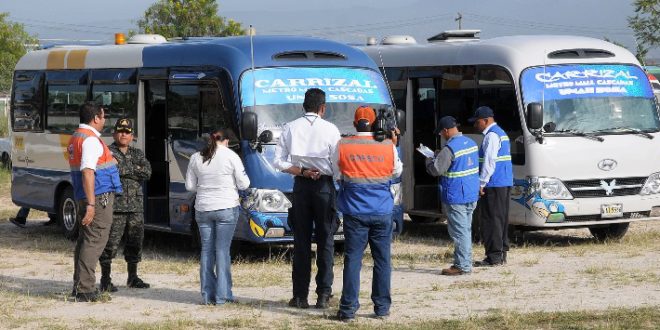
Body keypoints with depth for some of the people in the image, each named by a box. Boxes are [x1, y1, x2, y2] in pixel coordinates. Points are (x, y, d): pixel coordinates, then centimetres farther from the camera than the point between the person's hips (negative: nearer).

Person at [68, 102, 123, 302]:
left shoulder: (76, 138, 17)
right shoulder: (91, 140, -15)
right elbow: (87, 172, -23)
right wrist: (91, 203, -25)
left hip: (84, 197, 10)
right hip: (99, 196, -10)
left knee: (85, 239, 15)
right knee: (95, 240, -9)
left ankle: (79, 286, 20)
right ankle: (85, 290, -12)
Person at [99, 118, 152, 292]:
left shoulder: (138, 154, 16)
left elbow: (147, 172, -2)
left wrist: (124, 169, -9)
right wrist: (135, 170, -13)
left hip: (136, 206, 6)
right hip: (115, 206, -5)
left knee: (135, 242, 11)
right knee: (111, 243, -7)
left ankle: (133, 278, 23)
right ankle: (105, 279, 0)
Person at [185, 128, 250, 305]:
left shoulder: (196, 158, 5)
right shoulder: (231, 156, -5)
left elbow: (190, 186, 8)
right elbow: (243, 184, -2)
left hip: (203, 209, 3)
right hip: (226, 208, -3)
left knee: (206, 250, 9)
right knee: (222, 250, 0)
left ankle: (207, 295, 8)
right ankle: (222, 295, -1)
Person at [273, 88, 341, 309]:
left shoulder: (290, 128, 4)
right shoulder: (330, 129, -4)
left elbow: (279, 162, -1)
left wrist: (302, 172, -5)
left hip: (301, 186, 2)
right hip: (325, 186, -2)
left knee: (301, 241, 6)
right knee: (325, 241, 3)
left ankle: (300, 295, 5)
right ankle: (323, 295, 0)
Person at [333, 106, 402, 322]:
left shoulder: (343, 146, -6)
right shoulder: (388, 146, -4)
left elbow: (337, 175, 5)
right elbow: (397, 172, 12)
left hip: (354, 212, -1)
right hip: (382, 212, 1)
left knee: (352, 259, 1)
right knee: (382, 259, 10)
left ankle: (348, 309, -2)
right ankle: (382, 307, 13)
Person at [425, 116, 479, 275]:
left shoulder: (450, 149, -19)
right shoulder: (471, 143, 9)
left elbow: (436, 170, -18)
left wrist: (429, 159, 3)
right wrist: (439, 156, 20)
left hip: (455, 198, -9)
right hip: (471, 196, 9)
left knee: (459, 231, -4)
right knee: (466, 229, 15)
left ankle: (462, 266, -3)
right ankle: (466, 262, 21)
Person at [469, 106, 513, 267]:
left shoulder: (492, 136, -13)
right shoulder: (501, 133, 20)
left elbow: (489, 162, -19)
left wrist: (482, 183, -17)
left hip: (494, 184, -10)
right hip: (505, 183, 10)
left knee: (491, 219, -7)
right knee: (501, 218, 13)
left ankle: (494, 257, -7)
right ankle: (501, 254, 17)